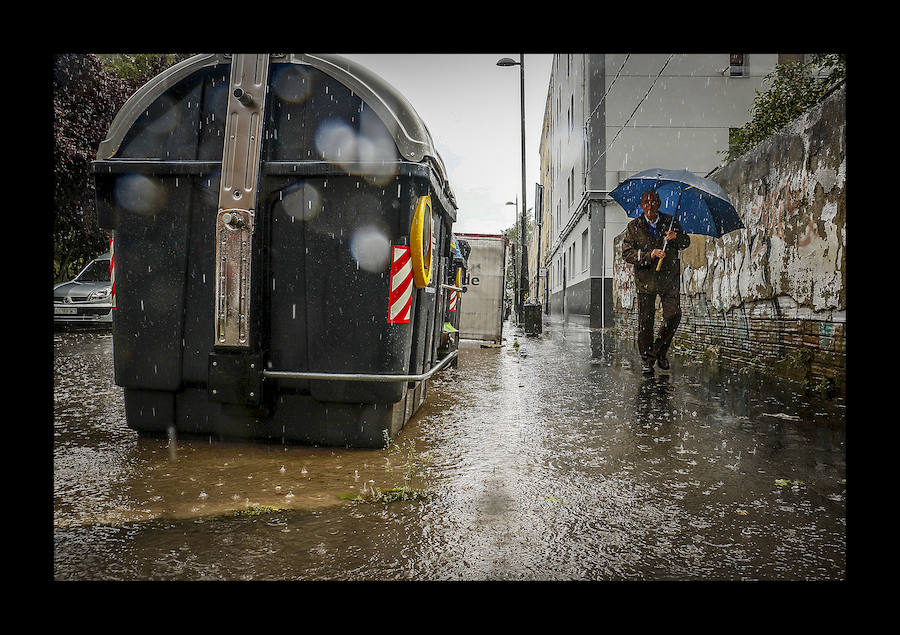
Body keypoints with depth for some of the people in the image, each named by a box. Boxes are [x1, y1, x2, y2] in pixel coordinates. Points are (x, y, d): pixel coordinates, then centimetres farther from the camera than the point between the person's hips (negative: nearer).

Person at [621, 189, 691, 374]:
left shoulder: (671, 222, 7)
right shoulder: (634, 226, 2)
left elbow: (686, 243, 11)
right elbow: (626, 253, -5)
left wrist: (676, 237, -12)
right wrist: (649, 255, -19)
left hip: (670, 278, 2)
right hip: (645, 279, -1)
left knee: (674, 315, -4)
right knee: (646, 320, 1)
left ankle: (660, 351, 17)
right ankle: (646, 357, 14)